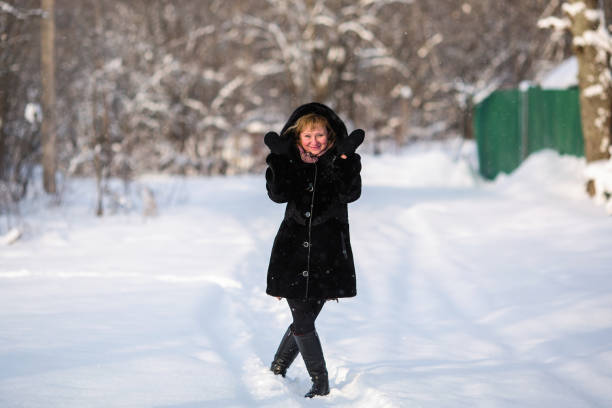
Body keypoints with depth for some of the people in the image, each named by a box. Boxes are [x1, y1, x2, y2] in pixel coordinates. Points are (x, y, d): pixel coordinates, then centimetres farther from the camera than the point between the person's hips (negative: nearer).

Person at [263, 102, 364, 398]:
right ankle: (320, 382, 8)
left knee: (304, 320, 8)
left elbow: (350, 194, -18)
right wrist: (279, 158, -25)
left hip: (328, 254, 0)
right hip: (293, 252, 0)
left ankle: (277, 369, 30)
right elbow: (279, 195, -15)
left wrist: (345, 158, -29)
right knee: (303, 321, -4)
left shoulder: (337, 162, -1)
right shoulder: (291, 162, 1)